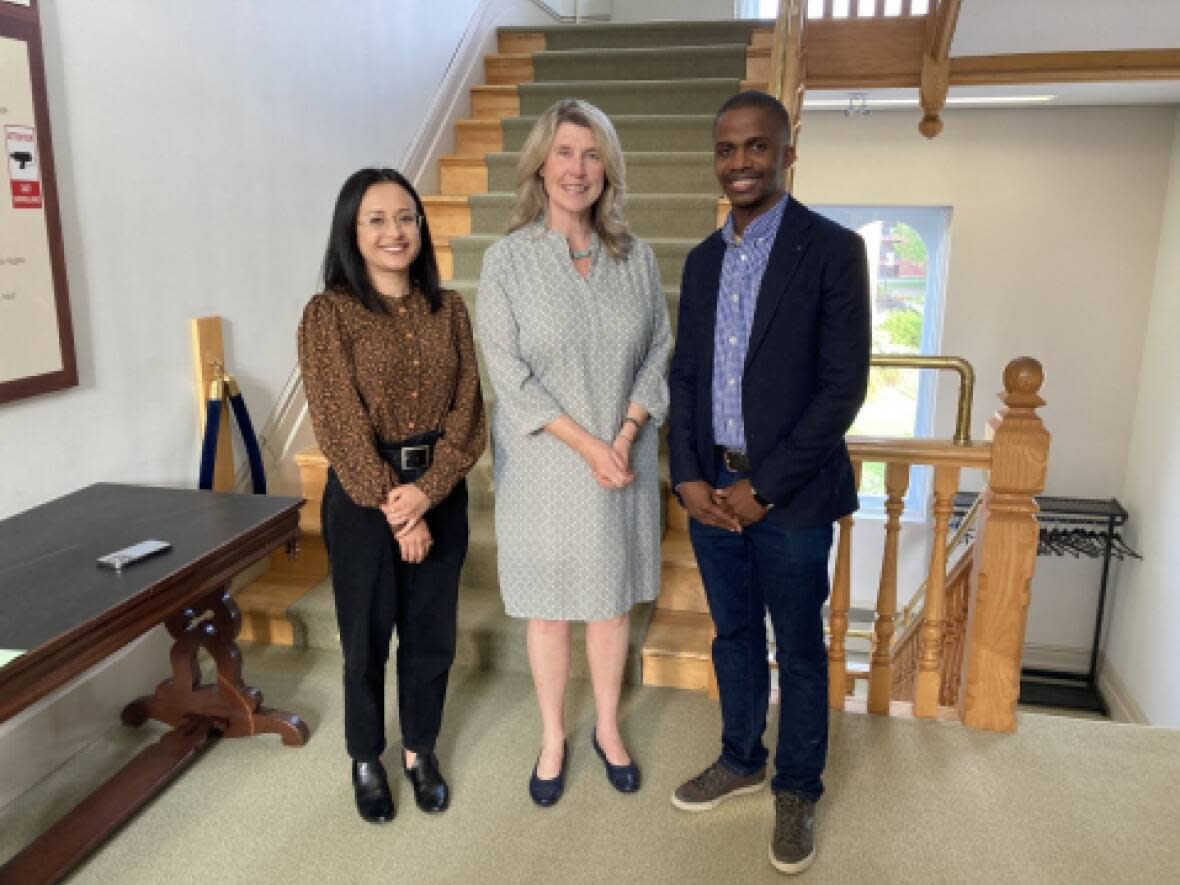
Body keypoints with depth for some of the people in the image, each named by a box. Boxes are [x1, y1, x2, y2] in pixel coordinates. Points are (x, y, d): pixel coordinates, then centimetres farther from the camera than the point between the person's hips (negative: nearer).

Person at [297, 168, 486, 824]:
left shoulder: (448, 309, 3)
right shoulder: (329, 313, -8)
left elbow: (468, 410, -3)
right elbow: (342, 424, -12)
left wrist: (425, 492, -15)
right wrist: (395, 510, -14)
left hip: (440, 493, 3)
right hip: (363, 498, -3)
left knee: (432, 634, 14)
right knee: (367, 637, 12)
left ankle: (420, 750, 36)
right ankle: (367, 761, 35)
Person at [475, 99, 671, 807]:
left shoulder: (636, 257, 1)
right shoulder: (509, 259, -7)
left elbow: (659, 349, 3)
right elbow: (507, 370, -11)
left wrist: (626, 435, -11)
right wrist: (586, 445, -16)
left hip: (623, 457, 3)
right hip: (545, 464, -2)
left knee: (613, 598, 14)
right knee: (548, 605, 10)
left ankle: (608, 728, 35)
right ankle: (553, 736, 31)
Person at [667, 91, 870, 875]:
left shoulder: (832, 249, -9)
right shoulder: (703, 260, 9)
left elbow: (844, 385, -13)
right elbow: (685, 375, 10)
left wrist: (765, 488, -15)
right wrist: (688, 477, -3)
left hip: (791, 497, -5)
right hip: (711, 489, 5)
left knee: (799, 650, 11)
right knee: (734, 635, 19)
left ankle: (798, 790, 31)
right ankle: (741, 760, 40)